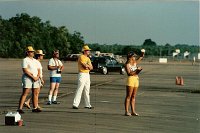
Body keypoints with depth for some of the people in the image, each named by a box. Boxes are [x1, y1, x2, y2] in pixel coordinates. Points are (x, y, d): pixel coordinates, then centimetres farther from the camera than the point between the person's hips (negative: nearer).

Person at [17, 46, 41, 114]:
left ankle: (35, 108, 13)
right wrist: (33, 77, -17)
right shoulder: (25, 60, -6)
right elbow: (25, 70, -15)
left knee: (35, 93, 6)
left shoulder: (35, 61, 17)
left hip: (35, 79, 7)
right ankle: (20, 108, -12)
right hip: (27, 78, -7)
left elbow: (38, 70, 16)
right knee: (25, 93, -11)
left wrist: (37, 77, -4)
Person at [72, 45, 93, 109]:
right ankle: (75, 104, -12)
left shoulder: (88, 58, 16)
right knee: (79, 90, -12)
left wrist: (87, 66, -10)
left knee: (87, 90, 11)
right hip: (82, 74, -9)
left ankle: (87, 105, 17)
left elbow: (91, 67, 10)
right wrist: (89, 66, 0)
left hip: (87, 74, 9)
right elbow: (85, 66, -20)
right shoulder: (81, 57, -11)